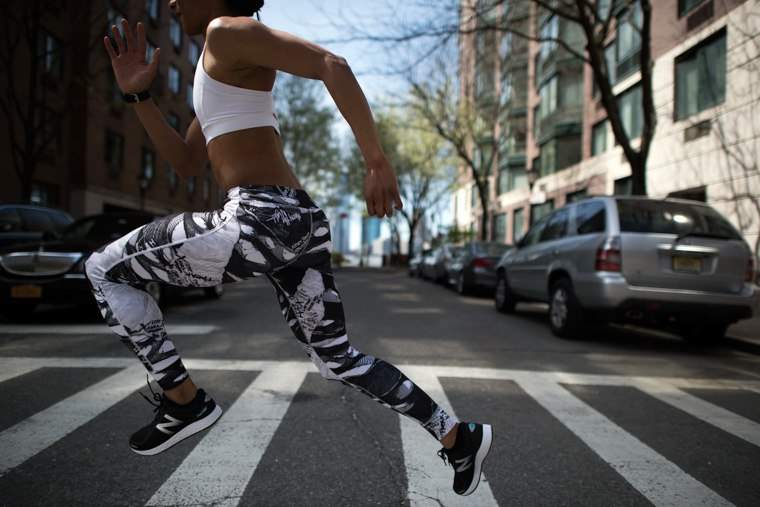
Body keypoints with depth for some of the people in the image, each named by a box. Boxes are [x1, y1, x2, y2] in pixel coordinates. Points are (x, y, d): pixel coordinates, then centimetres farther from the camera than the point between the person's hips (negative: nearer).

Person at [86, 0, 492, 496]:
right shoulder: (226, 73, 28)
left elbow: (333, 65, -15)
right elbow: (186, 163, 28)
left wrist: (378, 162, -21)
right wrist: (139, 94, 21)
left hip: (259, 221, -10)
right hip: (298, 223, 10)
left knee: (103, 270, 9)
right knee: (338, 360, 20)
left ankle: (184, 401, 13)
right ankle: (460, 437, 25)